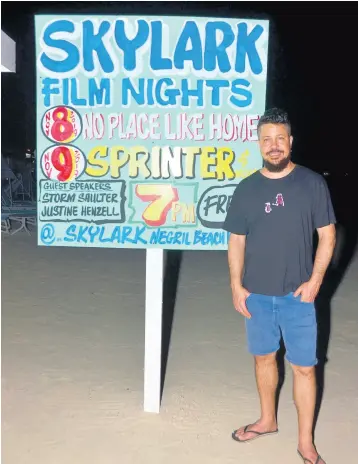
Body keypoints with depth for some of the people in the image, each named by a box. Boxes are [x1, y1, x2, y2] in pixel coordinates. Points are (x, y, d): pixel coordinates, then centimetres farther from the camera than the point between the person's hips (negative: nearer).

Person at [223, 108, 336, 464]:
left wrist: (315, 280, -9)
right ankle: (268, 420, 39)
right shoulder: (247, 189, 1)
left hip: (297, 294, -2)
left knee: (304, 367, 5)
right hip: (257, 294, 2)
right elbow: (236, 241, 4)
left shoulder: (312, 183, -4)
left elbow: (327, 235, -1)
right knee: (264, 357, 17)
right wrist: (236, 285, -2)